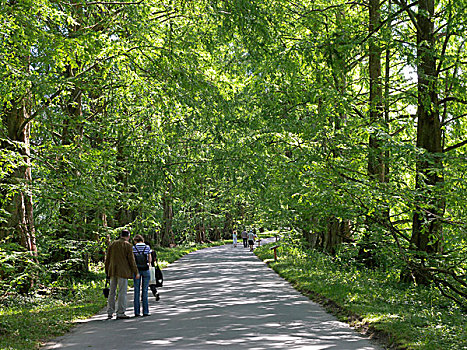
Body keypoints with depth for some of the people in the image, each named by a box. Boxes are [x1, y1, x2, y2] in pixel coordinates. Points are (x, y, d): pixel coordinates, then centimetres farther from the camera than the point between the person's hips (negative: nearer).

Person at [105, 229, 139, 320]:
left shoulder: (112, 244, 10)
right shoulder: (128, 245, -5)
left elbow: (107, 259, 13)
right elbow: (131, 260, -8)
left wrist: (107, 271, 21)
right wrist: (136, 272, -1)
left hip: (112, 271, 5)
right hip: (123, 272, -5)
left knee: (112, 292, 11)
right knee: (122, 292, -2)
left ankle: (110, 313, 12)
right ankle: (120, 313, -4)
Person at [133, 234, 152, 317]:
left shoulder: (133, 248, -5)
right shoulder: (147, 247, -2)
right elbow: (149, 260, 2)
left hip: (136, 270, 0)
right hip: (146, 270, 0)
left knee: (137, 291, 6)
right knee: (145, 291, 5)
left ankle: (137, 312, 4)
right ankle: (145, 311, 4)